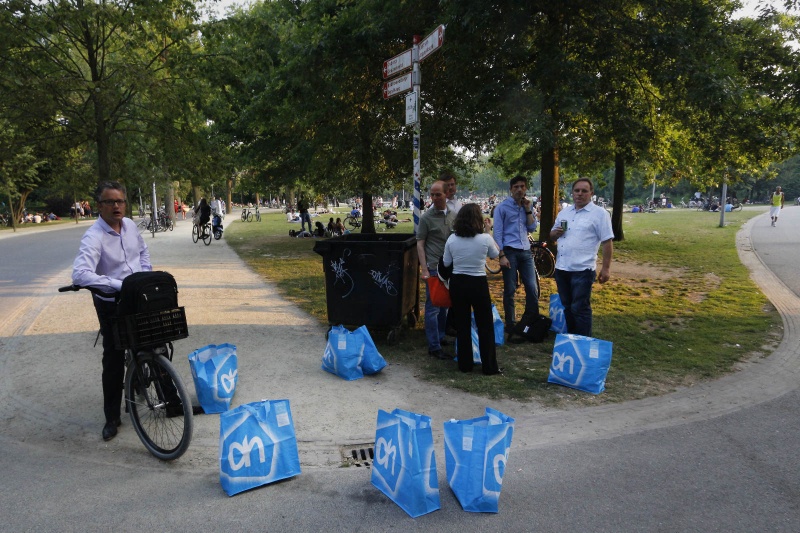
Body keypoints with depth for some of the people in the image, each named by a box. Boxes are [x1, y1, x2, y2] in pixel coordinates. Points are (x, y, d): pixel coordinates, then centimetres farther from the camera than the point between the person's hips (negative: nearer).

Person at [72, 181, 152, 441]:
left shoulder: (130, 225, -2)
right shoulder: (94, 237, -23)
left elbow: (143, 251, 17)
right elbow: (80, 274, -36)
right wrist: (120, 285, -39)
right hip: (111, 304, -6)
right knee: (113, 360, 3)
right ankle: (111, 417, 17)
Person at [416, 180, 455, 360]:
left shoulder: (454, 216, 9)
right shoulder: (426, 217, -4)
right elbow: (420, 244, -4)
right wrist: (424, 269, -11)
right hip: (434, 268, -5)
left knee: (445, 305, 12)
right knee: (433, 307, -1)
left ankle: (441, 337, 27)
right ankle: (434, 347, 4)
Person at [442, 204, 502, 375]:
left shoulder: (452, 239, -7)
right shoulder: (485, 238, -14)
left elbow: (446, 263, 4)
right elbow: (495, 254, 6)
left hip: (457, 283, 3)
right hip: (478, 284, -3)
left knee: (462, 325, 13)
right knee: (485, 326, 10)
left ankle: (465, 364, 20)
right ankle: (489, 366, 14)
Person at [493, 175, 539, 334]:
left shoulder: (527, 206, 13)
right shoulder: (502, 207, -3)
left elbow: (532, 227, 7)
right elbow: (498, 232, -7)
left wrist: (528, 209, -2)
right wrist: (502, 255, -13)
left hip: (526, 252, 5)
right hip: (509, 251, -5)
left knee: (532, 288, 4)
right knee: (509, 290, 2)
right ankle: (510, 324, 13)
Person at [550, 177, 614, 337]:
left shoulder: (600, 213, -6)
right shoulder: (563, 213, 13)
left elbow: (607, 243, -8)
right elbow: (552, 236, 21)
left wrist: (606, 268, -12)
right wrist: (556, 232, -3)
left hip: (582, 270, -6)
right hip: (561, 268, 7)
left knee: (580, 309, -2)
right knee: (568, 307, 16)